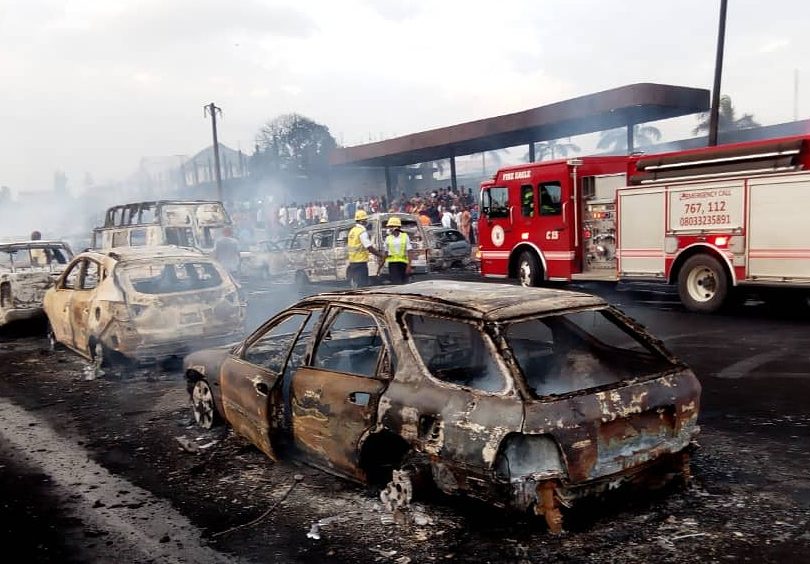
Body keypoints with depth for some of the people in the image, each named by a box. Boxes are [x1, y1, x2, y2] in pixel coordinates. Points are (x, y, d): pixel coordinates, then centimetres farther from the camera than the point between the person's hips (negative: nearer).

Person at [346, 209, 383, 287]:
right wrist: (381, 255, -12)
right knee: (362, 285, -6)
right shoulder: (362, 231, -13)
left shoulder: (352, 231, 13)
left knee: (356, 285, 13)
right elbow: (369, 248, -19)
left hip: (352, 262, 9)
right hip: (361, 263, -9)